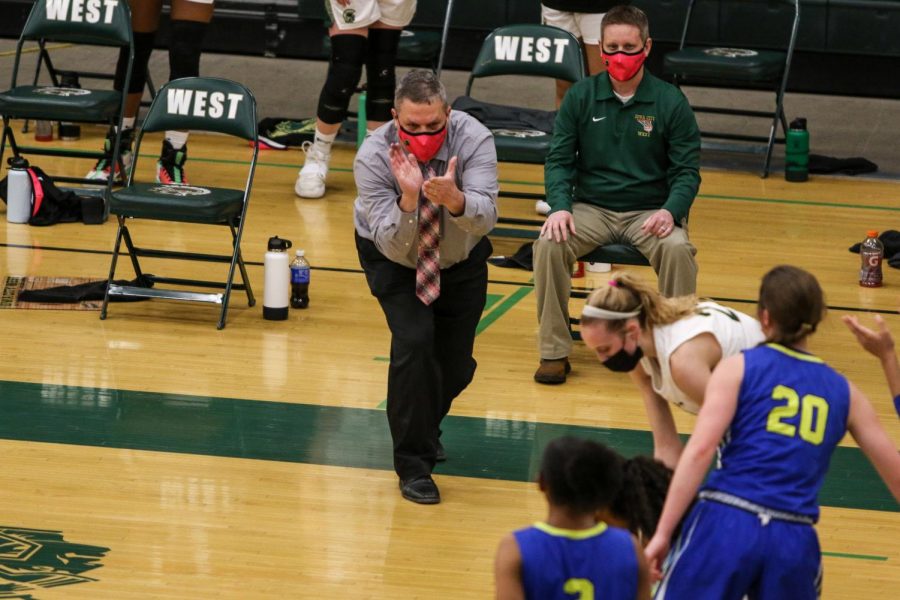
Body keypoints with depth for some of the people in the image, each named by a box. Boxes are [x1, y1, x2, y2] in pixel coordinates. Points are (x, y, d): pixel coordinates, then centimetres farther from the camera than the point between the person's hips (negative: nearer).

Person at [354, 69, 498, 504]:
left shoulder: (472, 140, -29)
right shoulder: (373, 157, -30)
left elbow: (485, 218, -40)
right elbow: (392, 245, -34)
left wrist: (454, 199, -61)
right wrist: (408, 200, -53)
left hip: (461, 256, 2)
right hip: (393, 257, -2)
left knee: (456, 363, 5)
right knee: (414, 340, -23)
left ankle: (425, 424, 41)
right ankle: (413, 466, -12)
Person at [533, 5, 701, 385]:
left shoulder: (670, 102, -1)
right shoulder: (580, 97, 3)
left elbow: (687, 171, -1)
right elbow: (559, 160, 4)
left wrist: (671, 211, -21)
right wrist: (560, 206, -16)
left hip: (649, 212, -1)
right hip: (591, 209, 1)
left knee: (677, 249, -33)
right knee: (549, 243, -28)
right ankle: (554, 351, -16)